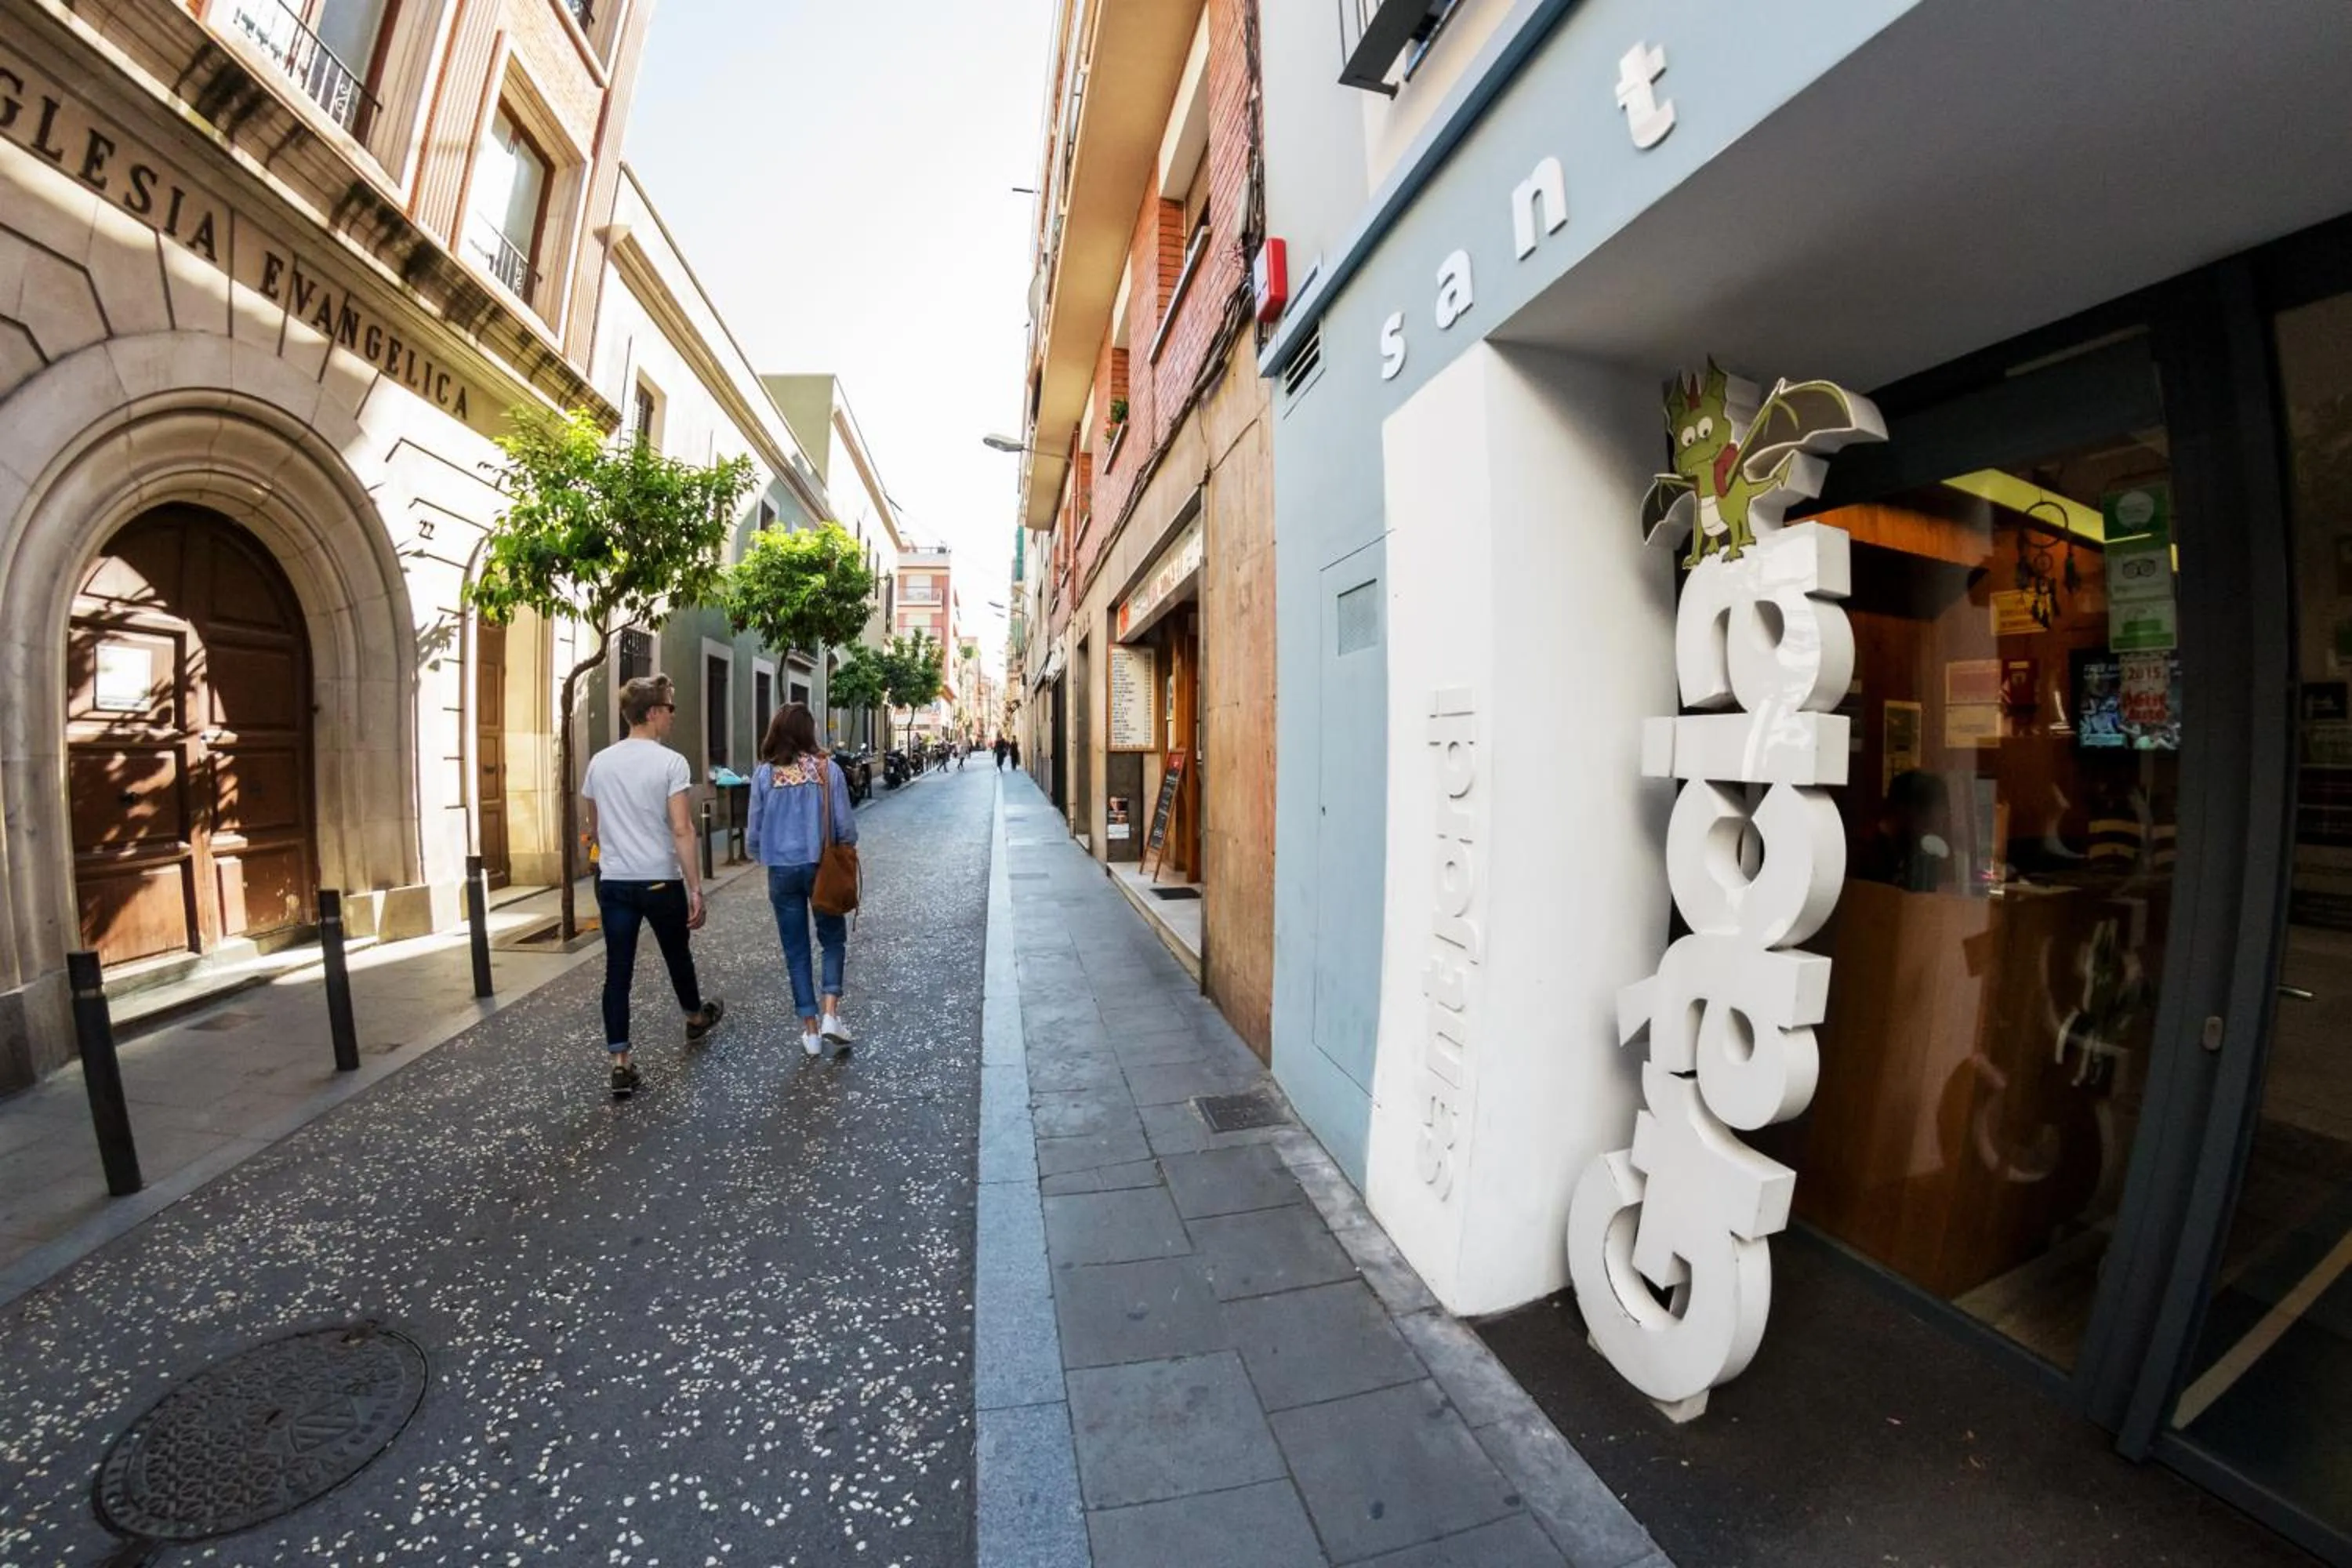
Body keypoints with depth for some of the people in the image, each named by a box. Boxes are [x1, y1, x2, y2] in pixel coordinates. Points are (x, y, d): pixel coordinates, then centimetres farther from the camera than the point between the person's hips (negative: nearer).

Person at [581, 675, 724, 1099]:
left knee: (618, 972, 5)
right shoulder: (670, 762, -12)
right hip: (661, 881, -4)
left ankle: (620, 1063, 8)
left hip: (613, 883, 4)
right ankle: (696, 1018, 42)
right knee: (678, 954, 18)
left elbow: (594, 829, 15)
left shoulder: (599, 762, 5)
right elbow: (681, 830, -18)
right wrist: (695, 887, -15)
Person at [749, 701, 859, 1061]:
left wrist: (762, 856, 21)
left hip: (782, 870, 1)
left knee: (796, 950, 12)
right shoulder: (828, 768, -9)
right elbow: (846, 825, -7)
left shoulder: (764, 773, -6)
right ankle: (831, 1015, 4)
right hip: (821, 866, -1)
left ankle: (810, 1030, 18)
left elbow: (756, 829, 1)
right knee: (833, 940, 17)